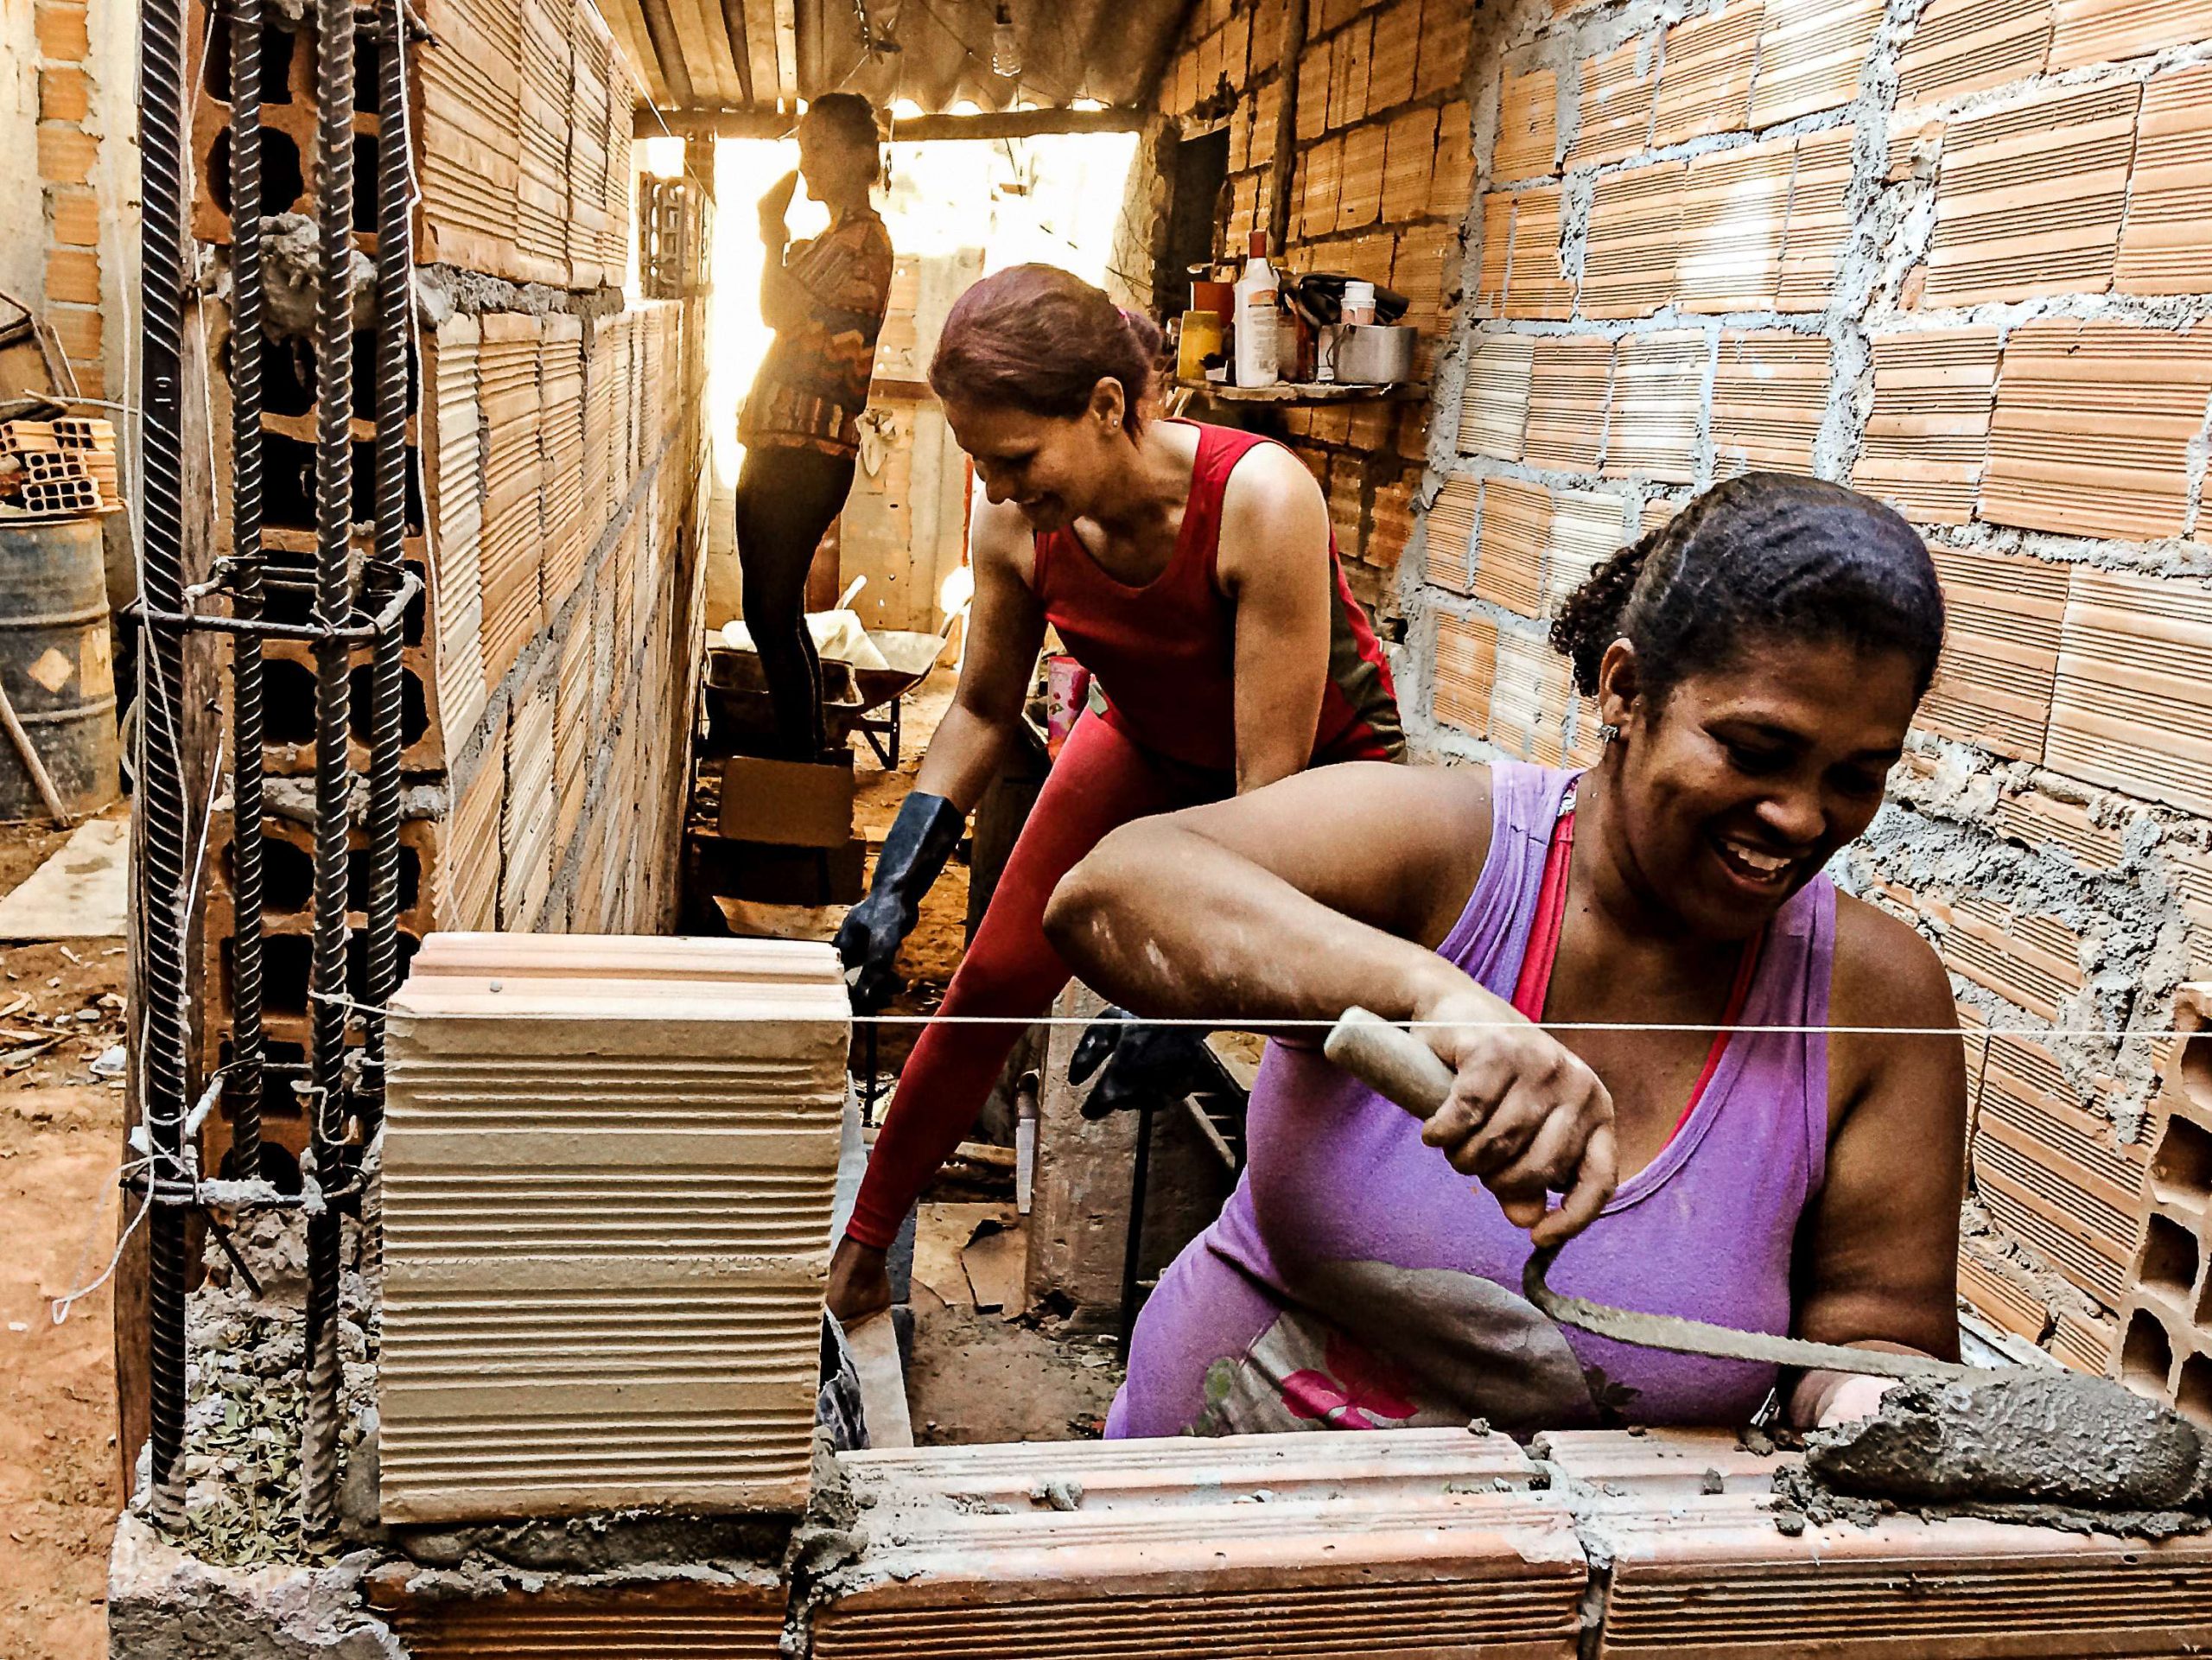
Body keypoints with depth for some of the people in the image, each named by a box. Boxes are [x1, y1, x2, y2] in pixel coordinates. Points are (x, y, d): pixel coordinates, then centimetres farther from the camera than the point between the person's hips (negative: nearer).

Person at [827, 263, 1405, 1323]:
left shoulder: (1261, 500, -39)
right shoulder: (1017, 522, -23)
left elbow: (1272, 782, -34)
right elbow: (982, 712, -5)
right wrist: (893, 893, -10)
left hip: (1323, 758, -3)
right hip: (1150, 745, 4)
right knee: (994, 981, 0)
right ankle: (862, 1248, 20)